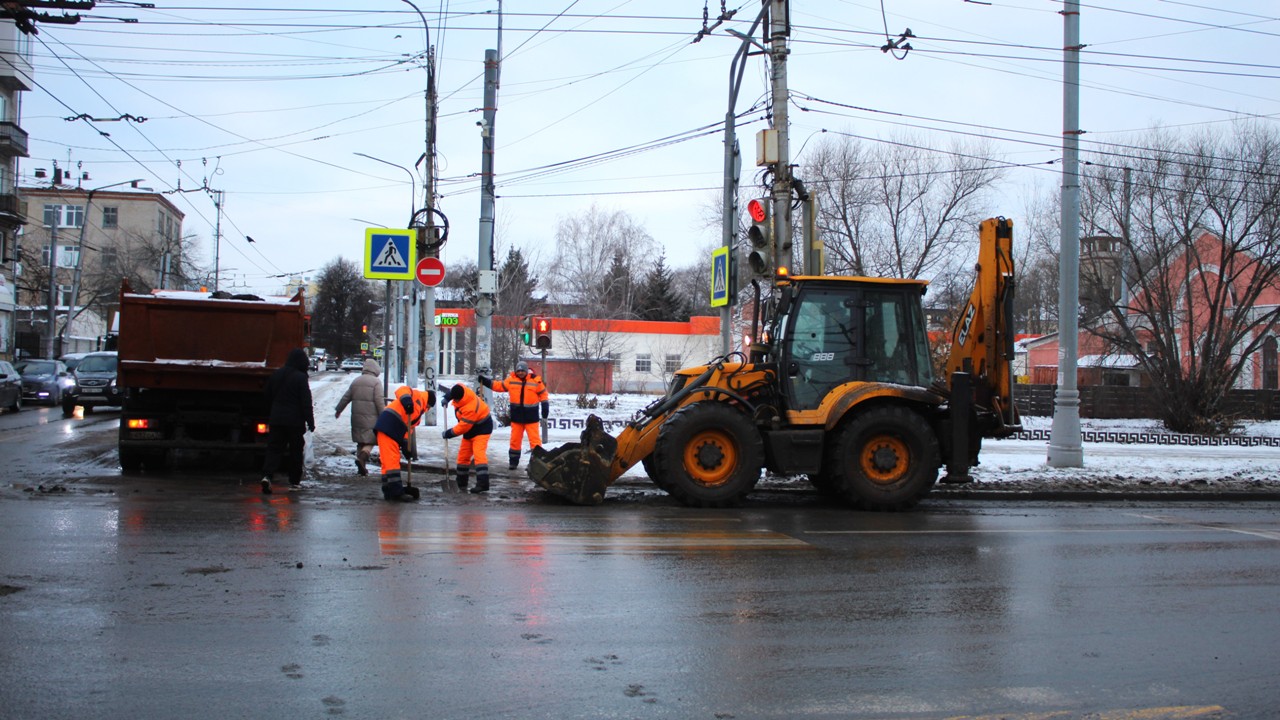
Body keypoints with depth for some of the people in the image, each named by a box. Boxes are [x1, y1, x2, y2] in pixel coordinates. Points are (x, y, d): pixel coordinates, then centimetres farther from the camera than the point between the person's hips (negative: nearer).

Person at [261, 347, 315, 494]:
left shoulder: (276, 374, 7)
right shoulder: (300, 377, -12)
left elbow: (268, 397, 18)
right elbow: (306, 402, -13)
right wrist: (310, 421, -9)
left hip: (276, 419, 4)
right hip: (295, 420, -4)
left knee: (274, 448, 3)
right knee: (296, 449, 9)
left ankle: (267, 475, -18)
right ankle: (294, 481, 14)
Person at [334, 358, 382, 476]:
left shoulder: (356, 381, 13)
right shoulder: (376, 382, -5)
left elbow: (346, 397, 17)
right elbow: (379, 401, -13)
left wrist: (338, 410, 29)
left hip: (356, 416, 6)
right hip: (371, 418, -6)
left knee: (360, 441, 14)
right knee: (370, 441, -2)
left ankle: (361, 467, 14)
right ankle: (362, 457, -28)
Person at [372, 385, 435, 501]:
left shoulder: (418, 412, 27)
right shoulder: (418, 396, 4)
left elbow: (408, 428, 19)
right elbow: (402, 390, -14)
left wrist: (405, 444, 6)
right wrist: (406, 400, -33)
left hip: (395, 432, 10)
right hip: (388, 425, -10)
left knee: (390, 460, 13)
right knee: (391, 460, -11)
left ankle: (390, 491, 18)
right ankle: (396, 492, -14)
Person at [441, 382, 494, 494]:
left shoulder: (470, 408, -37)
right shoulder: (461, 391, -13)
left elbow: (463, 427, -29)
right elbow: (454, 389, 14)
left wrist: (448, 434, -17)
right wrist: (446, 398, -2)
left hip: (481, 429, -10)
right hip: (470, 429, 10)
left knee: (478, 454, -23)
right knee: (463, 455, 12)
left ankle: (483, 484, -31)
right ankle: (462, 483, 24)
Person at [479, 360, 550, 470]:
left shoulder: (535, 380, -8)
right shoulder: (511, 380, 0)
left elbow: (543, 395, -1)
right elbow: (499, 386, 11)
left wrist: (545, 411, -3)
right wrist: (485, 381, 5)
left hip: (531, 417, -3)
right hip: (516, 416, 3)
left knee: (535, 440, -4)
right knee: (515, 440, 10)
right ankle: (513, 461, 21)